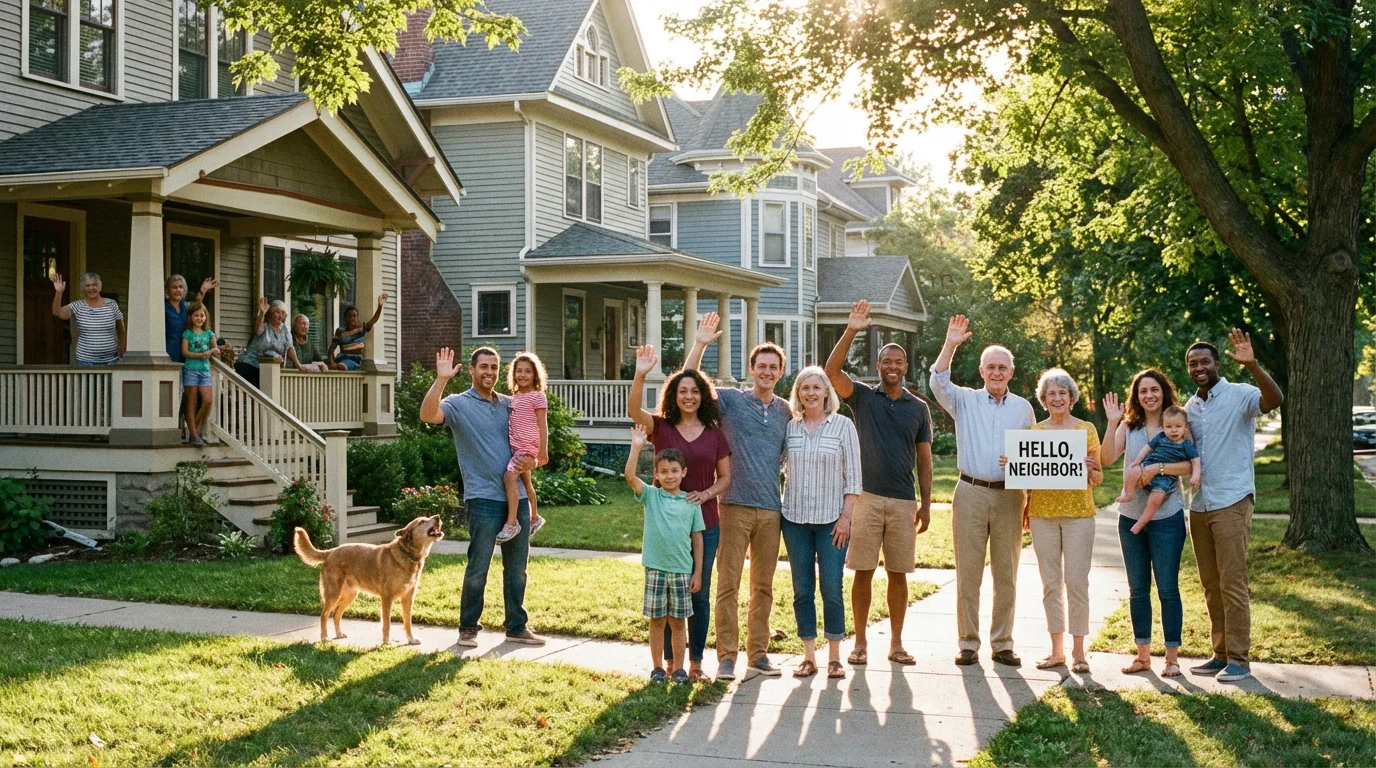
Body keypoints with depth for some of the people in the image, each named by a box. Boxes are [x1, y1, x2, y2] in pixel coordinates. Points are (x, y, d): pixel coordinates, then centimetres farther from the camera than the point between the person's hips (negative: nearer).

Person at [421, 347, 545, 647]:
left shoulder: (510, 404, 14)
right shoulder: (458, 404, -2)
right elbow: (427, 415, -22)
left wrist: (531, 459, -2)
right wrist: (441, 379, -30)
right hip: (484, 498, -5)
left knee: (517, 566, 11)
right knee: (478, 567, -2)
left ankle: (516, 627, 22)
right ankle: (468, 628, 13)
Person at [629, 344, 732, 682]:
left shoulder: (715, 433, 5)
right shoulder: (660, 427, -1)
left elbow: (726, 476, 10)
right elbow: (633, 410, -20)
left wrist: (707, 493, -10)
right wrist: (640, 375, -34)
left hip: (704, 524, 2)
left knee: (699, 594, 7)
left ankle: (695, 663, 17)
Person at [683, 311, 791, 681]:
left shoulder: (786, 411, 12)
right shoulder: (730, 399, 1)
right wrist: (700, 345, -18)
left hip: (771, 509, 4)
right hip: (735, 506, -4)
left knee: (763, 586, 10)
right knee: (728, 585, -1)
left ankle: (758, 653, 19)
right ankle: (727, 656, 5)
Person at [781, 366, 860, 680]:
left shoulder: (843, 425, -1)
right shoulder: (789, 428, 6)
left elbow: (853, 477, -2)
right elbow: (782, 469, 10)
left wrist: (846, 517, -7)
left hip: (832, 520, -2)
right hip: (795, 519, 3)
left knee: (831, 589, -4)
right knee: (802, 590, 5)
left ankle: (834, 657, 8)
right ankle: (809, 656, 14)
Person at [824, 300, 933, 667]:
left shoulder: (919, 408, 10)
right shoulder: (862, 397, 5)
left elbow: (924, 459, 11)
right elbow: (831, 371, -12)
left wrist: (926, 504, 5)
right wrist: (851, 331, -21)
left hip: (904, 501, 2)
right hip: (867, 496, -1)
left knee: (898, 573, 6)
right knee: (863, 572, 1)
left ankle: (896, 643, 15)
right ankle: (860, 642, 10)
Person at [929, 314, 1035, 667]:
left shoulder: (1023, 408, 10)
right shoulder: (965, 401, 6)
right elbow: (938, 383, -12)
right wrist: (950, 345, -21)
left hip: (1009, 496, 1)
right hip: (971, 494, -1)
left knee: (1006, 573, 5)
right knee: (968, 571, 1)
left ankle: (1002, 643, 13)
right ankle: (968, 643, 8)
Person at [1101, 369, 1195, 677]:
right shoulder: (1129, 426, 6)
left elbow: (1192, 464, -14)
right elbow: (1107, 459, -7)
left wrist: (1159, 467, -25)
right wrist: (1111, 423, -14)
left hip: (1166, 516, -4)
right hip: (1131, 515, 4)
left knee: (1167, 588, -1)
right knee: (1137, 589, 11)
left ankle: (1172, 658, 8)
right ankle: (1143, 655, 21)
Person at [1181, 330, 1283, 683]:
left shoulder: (1239, 395, -7)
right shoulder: (1189, 407, 14)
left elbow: (1275, 399, -28)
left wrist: (1252, 365, -40)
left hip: (1232, 502, -7)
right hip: (1199, 505, 7)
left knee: (1232, 584, -6)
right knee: (1211, 587, 11)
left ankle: (1239, 659, 1)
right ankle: (1221, 653, 19)